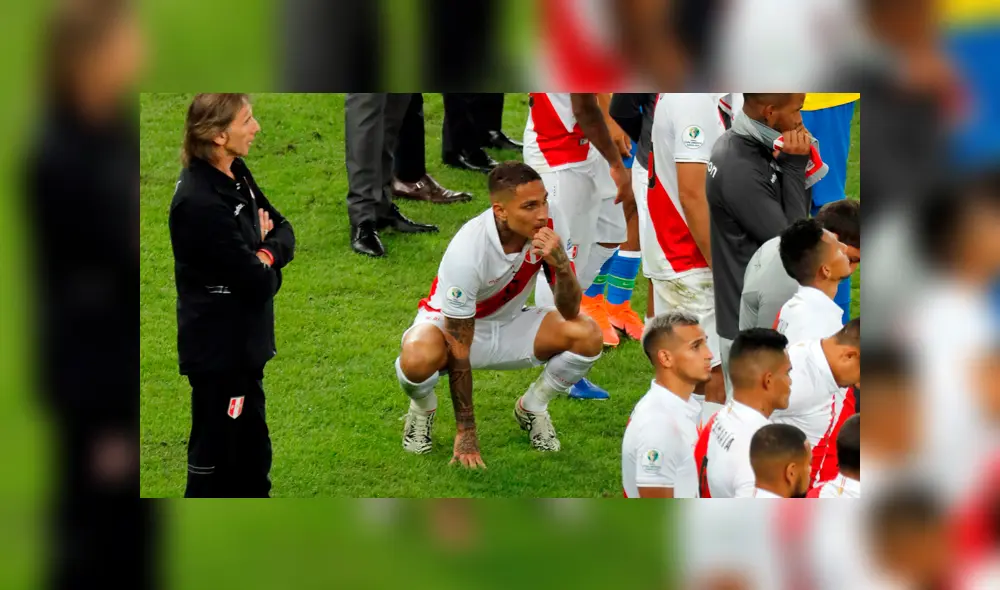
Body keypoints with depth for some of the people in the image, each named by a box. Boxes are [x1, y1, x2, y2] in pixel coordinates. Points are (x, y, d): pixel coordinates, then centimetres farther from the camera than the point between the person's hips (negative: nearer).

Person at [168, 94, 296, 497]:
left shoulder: (235, 175, 2)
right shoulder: (200, 203, -27)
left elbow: (284, 232, 7)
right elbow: (258, 282, -26)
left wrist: (267, 250, -15)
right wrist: (267, 264, -3)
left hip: (242, 343, 10)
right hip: (218, 351, -10)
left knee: (252, 456, 22)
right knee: (215, 465, -1)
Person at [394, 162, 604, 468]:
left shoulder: (549, 226, -21)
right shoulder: (466, 251, -34)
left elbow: (570, 312, -17)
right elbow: (459, 353, -26)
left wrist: (561, 264, -38)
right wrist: (465, 433, -22)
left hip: (509, 322, 4)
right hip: (451, 324, -4)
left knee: (588, 336, -22)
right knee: (419, 359, -39)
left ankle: (531, 408, 7)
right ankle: (423, 409, 0)